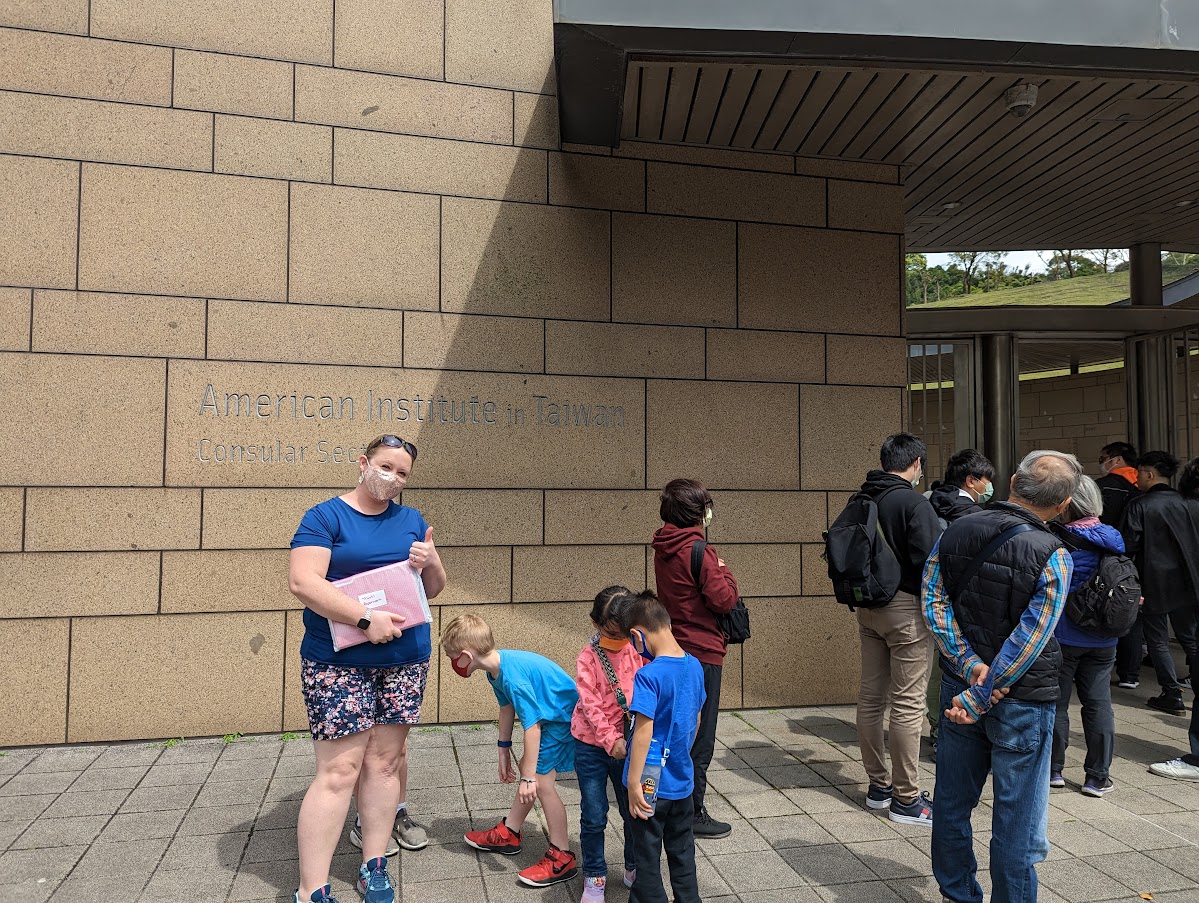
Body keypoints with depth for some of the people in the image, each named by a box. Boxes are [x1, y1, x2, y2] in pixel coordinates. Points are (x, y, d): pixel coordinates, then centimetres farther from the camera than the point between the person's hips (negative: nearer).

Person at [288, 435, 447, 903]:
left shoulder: (412, 520, 11)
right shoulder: (324, 516, -3)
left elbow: (435, 588, 14)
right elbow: (302, 582, -15)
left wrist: (430, 562, -9)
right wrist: (367, 618, -22)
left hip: (407, 658, 4)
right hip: (338, 661, -4)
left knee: (385, 758, 9)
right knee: (339, 769, -5)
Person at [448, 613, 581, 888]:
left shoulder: (514, 676, -34)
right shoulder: (497, 667, -4)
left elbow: (532, 726, -31)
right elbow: (507, 707, 10)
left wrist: (529, 777, -25)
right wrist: (504, 751, 16)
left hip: (564, 719, -10)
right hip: (550, 717, 10)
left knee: (542, 782, -10)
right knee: (526, 769, 18)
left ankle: (562, 858, 2)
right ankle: (508, 834, 35)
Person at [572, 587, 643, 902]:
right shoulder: (588, 658, -13)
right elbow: (590, 704, -16)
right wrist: (610, 739, -22)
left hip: (629, 743, 2)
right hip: (592, 746, -2)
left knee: (633, 811, 15)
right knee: (594, 817, 7)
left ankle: (634, 869, 37)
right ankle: (594, 876, 26)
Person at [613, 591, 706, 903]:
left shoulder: (649, 675, -25)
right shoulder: (694, 665, -2)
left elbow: (644, 732, -26)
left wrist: (633, 783, -19)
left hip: (652, 786, -6)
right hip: (683, 781, 7)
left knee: (647, 857, 11)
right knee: (683, 853, 22)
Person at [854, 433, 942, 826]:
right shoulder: (915, 503, -14)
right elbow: (930, 560, -19)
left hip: (868, 606, 8)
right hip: (907, 607, -8)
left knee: (871, 696, 13)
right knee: (907, 704, -1)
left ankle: (878, 785, 26)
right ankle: (906, 800, 7)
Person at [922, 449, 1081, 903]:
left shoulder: (955, 532, -5)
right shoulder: (1052, 557, -18)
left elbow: (933, 600, -8)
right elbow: (1029, 640, -19)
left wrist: (970, 664, -12)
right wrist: (978, 699, -13)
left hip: (959, 683, 5)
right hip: (1022, 699, -5)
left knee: (953, 802, 18)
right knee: (1017, 820, 10)